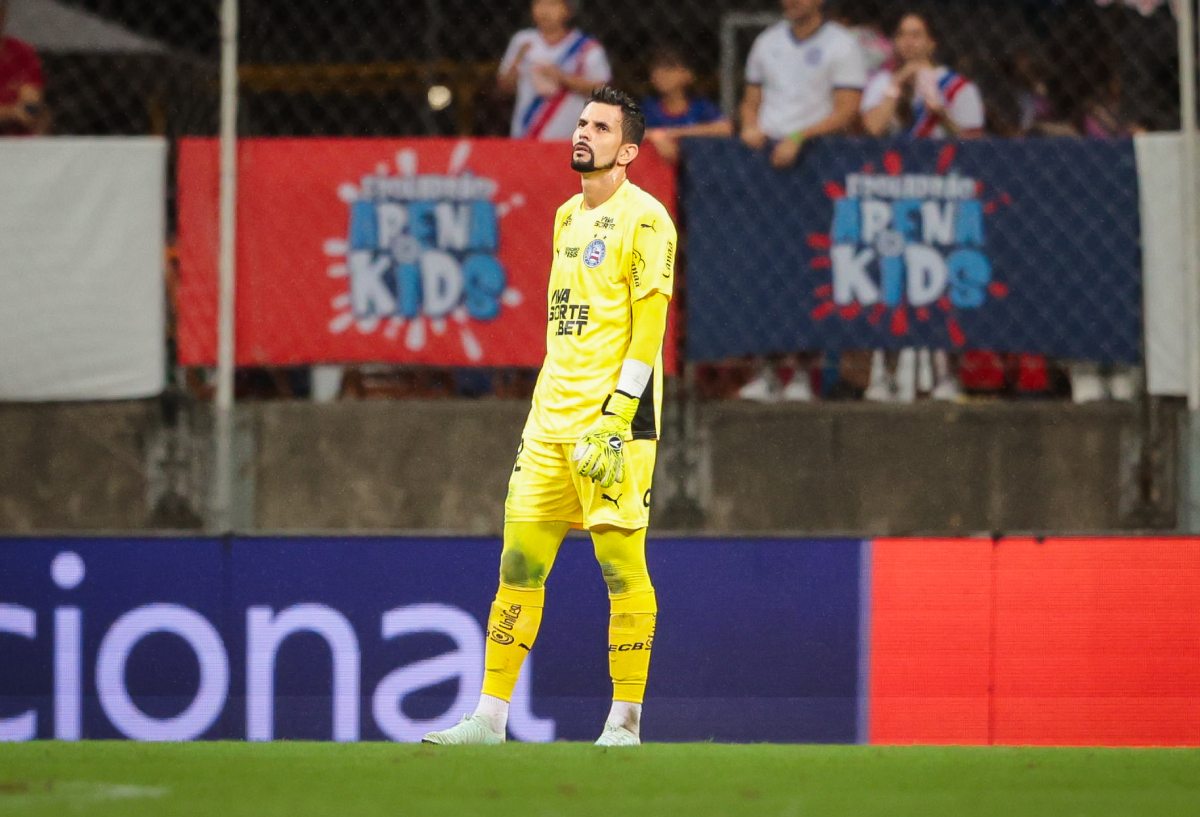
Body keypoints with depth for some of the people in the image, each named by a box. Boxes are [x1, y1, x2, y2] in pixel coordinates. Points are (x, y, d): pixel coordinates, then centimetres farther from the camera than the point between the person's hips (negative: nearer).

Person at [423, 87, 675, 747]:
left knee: (621, 568, -6)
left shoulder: (644, 219, -6)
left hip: (615, 421, -8)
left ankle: (625, 723, 0)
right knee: (519, 566, 4)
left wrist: (612, 420, -18)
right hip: (551, 421, 8)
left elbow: (648, 332, -12)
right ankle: (490, 719, 7)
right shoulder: (568, 217, 18)